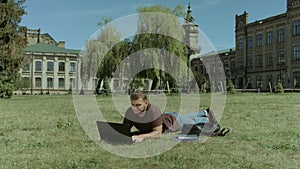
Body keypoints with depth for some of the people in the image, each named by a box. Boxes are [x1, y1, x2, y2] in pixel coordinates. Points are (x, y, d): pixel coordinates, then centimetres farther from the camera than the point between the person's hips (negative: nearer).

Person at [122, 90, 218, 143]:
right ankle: (204, 112, 63)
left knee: (193, 123, 25)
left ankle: (207, 118, 57)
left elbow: (158, 133, -45)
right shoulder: (130, 112, -32)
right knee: (187, 117, 34)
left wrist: (141, 137, -56)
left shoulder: (153, 110, -47)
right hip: (164, 117, 6)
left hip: (173, 120, -6)